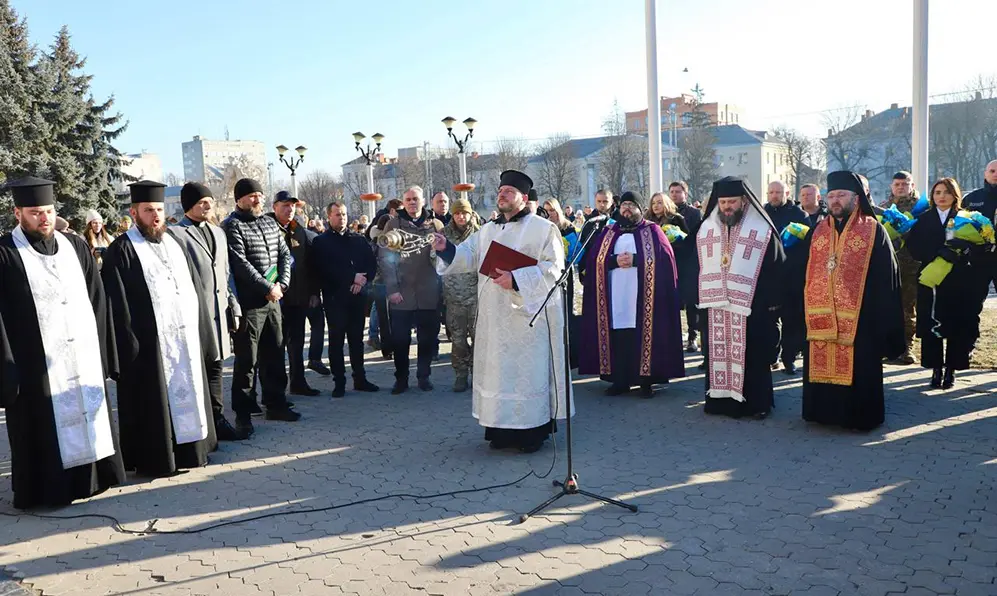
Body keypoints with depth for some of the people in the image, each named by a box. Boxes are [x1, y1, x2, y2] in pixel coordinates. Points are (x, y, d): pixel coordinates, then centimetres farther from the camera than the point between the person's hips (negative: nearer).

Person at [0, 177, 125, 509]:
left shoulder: (76, 247, 8)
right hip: (36, 364, -4)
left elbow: (97, 301, 10)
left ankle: (89, 476, 30)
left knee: (89, 419, 14)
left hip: (84, 357, 5)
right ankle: (46, 489, 22)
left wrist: (103, 350, 5)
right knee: (45, 431, 6)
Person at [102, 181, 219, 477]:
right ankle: (156, 460, 15)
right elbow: (118, 305, -10)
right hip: (150, 342, -6)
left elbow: (194, 286, 15)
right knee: (156, 404, 2)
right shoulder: (121, 250, -5)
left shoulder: (173, 241, 14)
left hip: (185, 337, 6)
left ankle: (187, 450, 26)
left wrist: (202, 330, 10)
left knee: (187, 395, 13)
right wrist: (130, 346, -15)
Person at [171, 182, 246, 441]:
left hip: (219, 312, 6)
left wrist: (233, 306, 14)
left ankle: (217, 421, 20)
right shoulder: (176, 234, -7)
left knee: (215, 367, 12)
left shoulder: (218, 232, 15)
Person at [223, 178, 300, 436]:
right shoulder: (232, 226, -7)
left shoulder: (270, 223, 14)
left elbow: (285, 255, 11)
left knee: (274, 355, 13)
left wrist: (281, 284, -5)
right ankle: (242, 412, 8)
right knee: (246, 359, -1)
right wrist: (268, 287, -15)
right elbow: (240, 263, -16)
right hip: (248, 302, -7)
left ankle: (275, 404, 25)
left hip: (273, 299, 7)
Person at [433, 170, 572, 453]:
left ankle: (534, 430, 8)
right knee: (498, 371, 9)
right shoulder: (487, 231, 16)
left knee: (529, 371, -1)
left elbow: (553, 269, -12)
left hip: (530, 315, -6)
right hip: (495, 318, 6)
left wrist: (516, 279, -21)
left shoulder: (542, 228, -2)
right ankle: (503, 428, 19)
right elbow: (467, 256, 7)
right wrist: (446, 248, -13)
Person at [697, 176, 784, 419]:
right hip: (715, 306, 4)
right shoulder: (706, 229, 8)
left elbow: (776, 268, -4)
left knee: (752, 355, 3)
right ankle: (720, 397, 19)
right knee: (717, 352, 8)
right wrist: (697, 298, 8)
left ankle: (756, 402, 13)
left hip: (752, 305, -3)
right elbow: (696, 266, 12)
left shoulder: (762, 230, -4)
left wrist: (773, 301, -8)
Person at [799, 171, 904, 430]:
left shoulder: (874, 231, -1)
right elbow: (803, 273, 12)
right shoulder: (816, 232, 11)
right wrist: (803, 310, 6)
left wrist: (885, 322, -7)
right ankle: (824, 411, 21)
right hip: (820, 317, 4)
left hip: (859, 318, -4)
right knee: (822, 365, 9)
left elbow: (887, 277, -3)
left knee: (856, 369, 2)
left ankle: (858, 415, 15)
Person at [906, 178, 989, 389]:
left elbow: (979, 248, -2)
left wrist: (965, 248, -24)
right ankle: (936, 369, 10)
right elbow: (914, 247, -5)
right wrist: (939, 252, -20)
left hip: (960, 284, 0)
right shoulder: (923, 220, 8)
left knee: (958, 327, 0)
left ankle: (951, 370, 13)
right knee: (932, 327, -1)